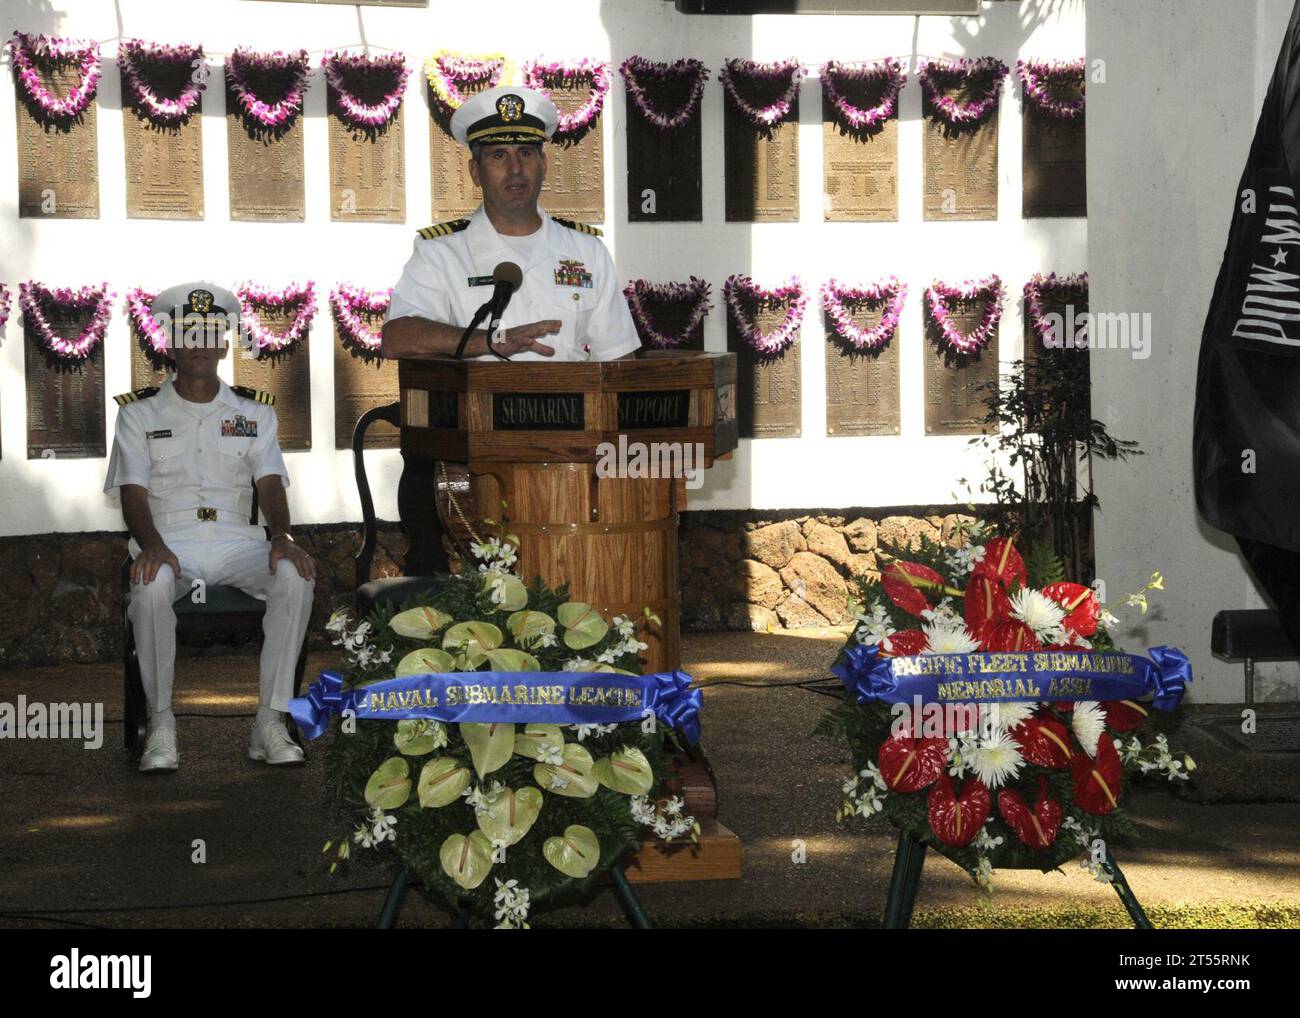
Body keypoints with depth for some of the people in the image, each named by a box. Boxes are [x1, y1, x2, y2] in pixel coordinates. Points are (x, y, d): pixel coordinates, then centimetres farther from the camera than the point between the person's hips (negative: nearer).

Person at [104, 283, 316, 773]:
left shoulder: (253, 412, 16)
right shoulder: (140, 413, 10)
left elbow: (270, 484, 4)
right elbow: (133, 493, 0)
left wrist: (281, 537, -18)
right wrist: (153, 546, -21)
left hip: (236, 539, 2)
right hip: (168, 540, -2)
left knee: (295, 576, -30)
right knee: (151, 586, -38)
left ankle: (270, 723, -25)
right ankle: (161, 723, -23)